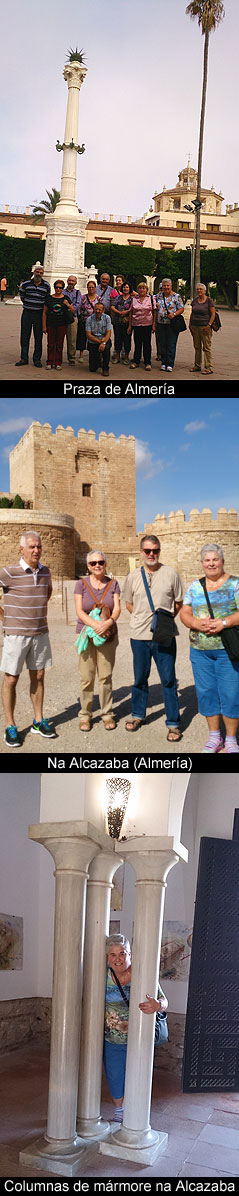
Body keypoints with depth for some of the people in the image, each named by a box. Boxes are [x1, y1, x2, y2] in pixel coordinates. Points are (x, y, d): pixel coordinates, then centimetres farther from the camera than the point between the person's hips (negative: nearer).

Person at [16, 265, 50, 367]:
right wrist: (27, 304, 12)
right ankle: (24, 358, 12)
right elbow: (22, 296, 13)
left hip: (39, 314, -1)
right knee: (24, 336, 4)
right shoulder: (26, 284, 1)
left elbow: (47, 299, 9)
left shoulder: (46, 285, 1)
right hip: (27, 313, 1)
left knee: (38, 338, 3)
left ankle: (37, 359, 11)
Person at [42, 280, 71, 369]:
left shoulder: (66, 298, 6)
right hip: (51, 324, 0)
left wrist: (68, 305, -15)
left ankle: (58, 363, 9)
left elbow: (72, 311, 7)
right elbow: (44, 312, 7)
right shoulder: (49, 298, 5)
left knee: (59, 344, 2)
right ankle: (50, 362, 8)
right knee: (51, 344, 1)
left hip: (62, 325, 0)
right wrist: (44, 326, 2)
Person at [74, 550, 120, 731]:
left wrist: (108, 622, -22)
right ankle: (85, 715, 9)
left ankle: (107, 714, 13)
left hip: (108, 635, 1)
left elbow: (117, 608, -2)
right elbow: (79, 610, -6)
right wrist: (95, 625, -21)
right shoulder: (81, 584, 1)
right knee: (86, 677, -1)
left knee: (106, 676, 2)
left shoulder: (113, 583, 5)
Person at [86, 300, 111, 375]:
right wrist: (99, 341, -21)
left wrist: (104, 343, -30)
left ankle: (105, 368, -14)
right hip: (93, 343, 0)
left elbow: (108, 333, -11)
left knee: (106, 348, -38)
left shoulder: (107, 318, -5)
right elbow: (88, 335, -10)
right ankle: (98, 359, 35)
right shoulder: (89, 319, -6)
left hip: (104, 340, 0)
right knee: (92, 369, -4)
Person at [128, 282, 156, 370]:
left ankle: (147, 363, 6)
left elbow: (154, 312, 2)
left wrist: (154, 324, -5)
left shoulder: (151, 298, 2)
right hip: (136, 324, 2)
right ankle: (136, 361, 14)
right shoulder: (134, 299, 7)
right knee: (137, 343, 5)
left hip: (147, 324, -2)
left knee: (147, 344, 0)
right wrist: (129, 325, 5)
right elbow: (131, 312, 9)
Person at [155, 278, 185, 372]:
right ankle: (163, 362, 15)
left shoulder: (176, 296, -1)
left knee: (171, 344, -4)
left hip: (172, 324, -4)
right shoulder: (159, 295, 10)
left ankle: (170, 364, -1)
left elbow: (181, 309, -3)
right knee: (161, 344, 6)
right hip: (160, 323, 4)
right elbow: (155, 307, 18)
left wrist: (174, 314, -20)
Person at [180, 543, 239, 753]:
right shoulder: (194, 587, 11)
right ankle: (214, 736, 20)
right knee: (206, 691, 7)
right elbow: (184, 613, 8)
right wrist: (197, 623, -12)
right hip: (200, 649, 4)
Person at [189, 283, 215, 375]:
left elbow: (213, 314, -7)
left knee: (206, 348, -4)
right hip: (195, 326, 6)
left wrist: (209, 325, -14)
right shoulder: (195, 300, 11)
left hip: (205, 327, -6)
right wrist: (190, 325, 13)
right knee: (197, 347, 11)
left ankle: (208, 368, -3)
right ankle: (197, 366, 19)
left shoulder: (209, 300, -5)